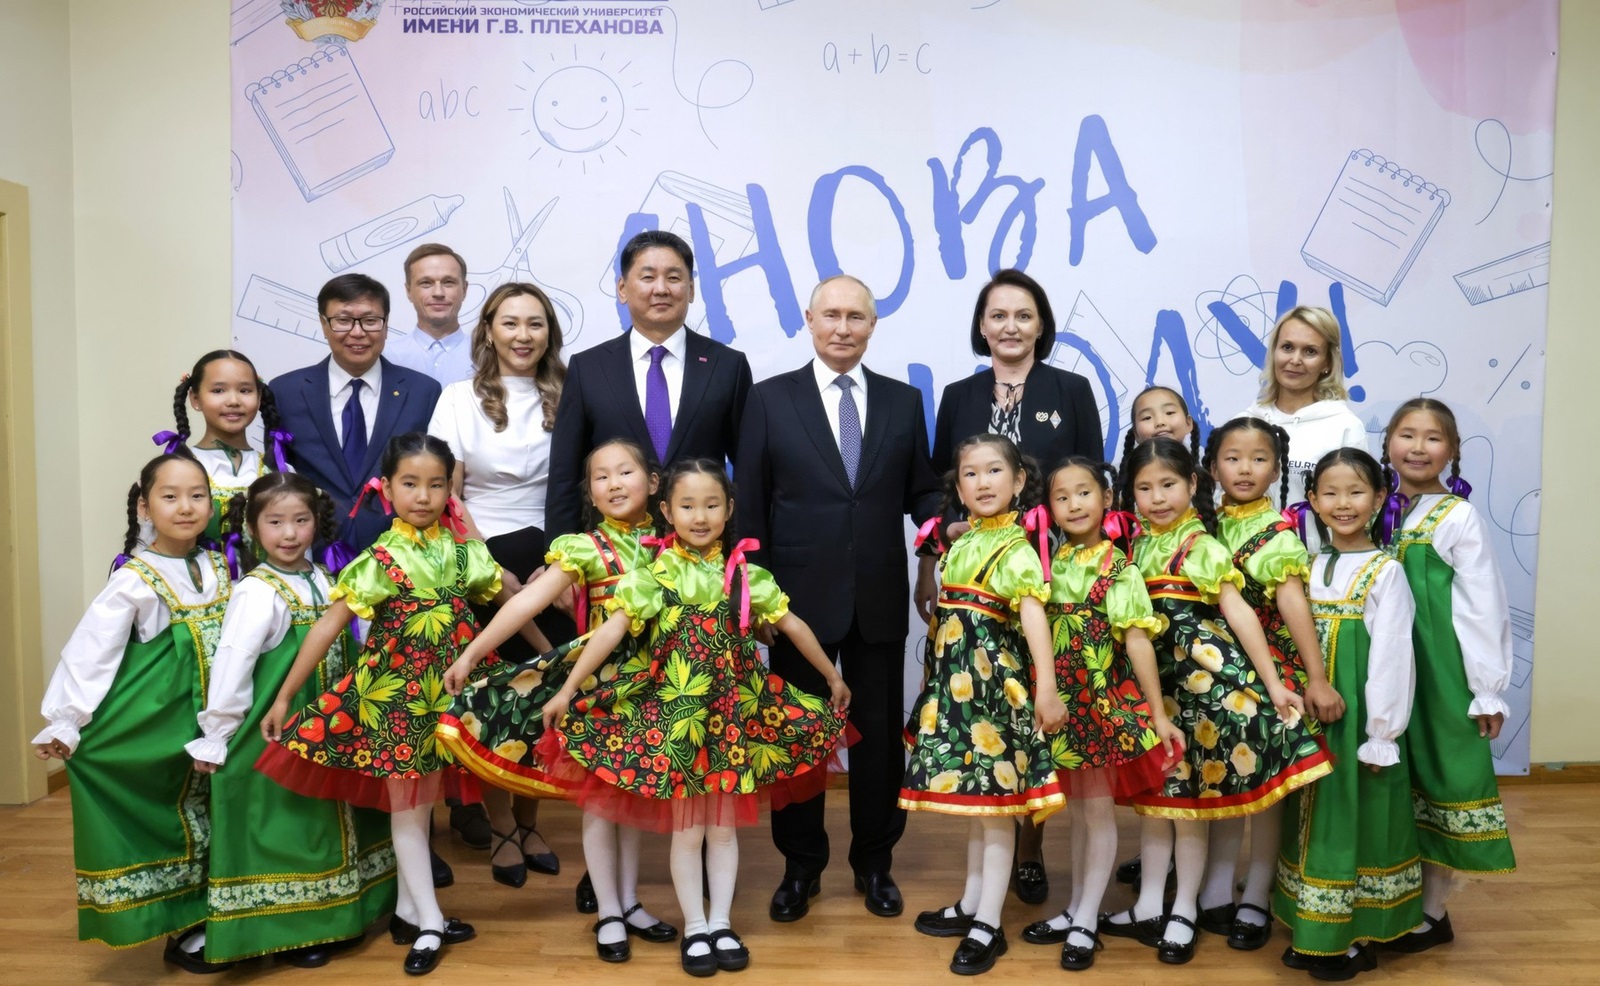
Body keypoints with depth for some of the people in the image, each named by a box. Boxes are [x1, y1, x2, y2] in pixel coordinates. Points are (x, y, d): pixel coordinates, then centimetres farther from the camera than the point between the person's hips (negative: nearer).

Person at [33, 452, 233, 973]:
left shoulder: (219, 569, 3)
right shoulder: (135, 580, -14)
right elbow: (90, 651, -15)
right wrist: (64, 724, -17)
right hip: (154, 727, -5)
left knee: (208, 820, 12)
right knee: (171, 822, 5)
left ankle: (208, 920, 26)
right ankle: (183, 932, 19)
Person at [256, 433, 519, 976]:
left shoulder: (464, 552, -2)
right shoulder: (379, 560, -12)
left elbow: (507, 602, 7)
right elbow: (327, 628, -10)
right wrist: (283, 697, -9)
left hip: (444, 694, 4)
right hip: (393, 694, -4)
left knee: (423, 800, 14)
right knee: (405, 805, 7)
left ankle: (408, 911, 30)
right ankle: (429, 922, 17)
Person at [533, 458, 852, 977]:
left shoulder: (746, 574, 0)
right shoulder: (653, 574, -7)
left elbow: (792, 625, 8)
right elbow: (611, 632, -14)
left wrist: (833, 677, 14)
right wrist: (567, 691, -19)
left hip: (734, 714, 2)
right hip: (674, 715, -2)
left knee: (724, 825, 12)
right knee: (687, 829, 7)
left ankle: (721, 923, 27)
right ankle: (695, 928, 23)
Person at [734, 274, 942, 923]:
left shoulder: (903, 401, 6)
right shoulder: (770, 399, 0)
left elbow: (920, 492, 8)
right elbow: (750, 505, -1)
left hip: (879, 600, 2)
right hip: (800, 597, -1)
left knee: (880, 734, 11)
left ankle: (874, 863, 29)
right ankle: (801, 866, 27)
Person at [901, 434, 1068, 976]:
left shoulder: (1017, 547, -12)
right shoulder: (959, 543, 11)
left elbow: (1033, 613, -25)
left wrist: (1047, 686, -35)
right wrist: (933, 674, 22)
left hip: (995, 679, -8)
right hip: (956, 679, 8)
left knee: (994, 802, 0)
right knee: (973, 798, 17)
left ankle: (989, 926, 10)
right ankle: (970, 906, 30)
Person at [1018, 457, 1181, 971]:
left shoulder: (1118, 570, -9)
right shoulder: (1050, 564, 4)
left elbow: (1138, 642, -13)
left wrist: (1158, 714, -15)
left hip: (1105, 703, -4)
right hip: (1063, 704, 4)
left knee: (1099, 810, 6)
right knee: (1076, 810, 16)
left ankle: (1086, 922, 16)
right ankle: (1075, 909, 28)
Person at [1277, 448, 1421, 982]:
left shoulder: (1386, 571, -9)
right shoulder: (1310, 567, 8)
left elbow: (1392, 658, -13)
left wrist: (1382, 736, -15)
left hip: (1359, 719, -5)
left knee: (1359, 822, 3)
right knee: (1316, 821, 13)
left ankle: (1357, 937, 17)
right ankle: (1315, 932, 25)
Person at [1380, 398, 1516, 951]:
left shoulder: (1458, 517, -9)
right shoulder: (1382, 512, 6)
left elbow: (1484, 609, -10)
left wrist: (1488, 692, -10)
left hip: (1442, 673, -5)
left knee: (1443, 780, 5)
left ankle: (1433, 911, 18)